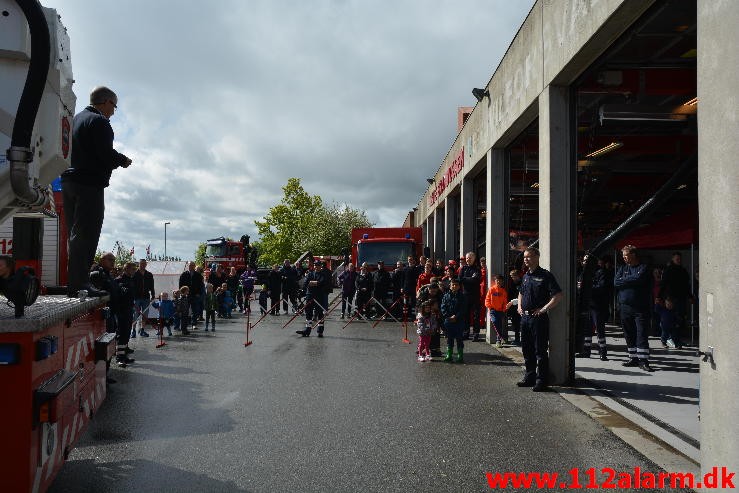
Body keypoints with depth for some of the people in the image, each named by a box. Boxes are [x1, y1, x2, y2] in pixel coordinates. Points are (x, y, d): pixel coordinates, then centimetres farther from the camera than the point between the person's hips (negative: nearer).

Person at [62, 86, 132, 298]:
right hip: (90, 183, -9)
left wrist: (116, 160, 17)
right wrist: (123, 160, 2)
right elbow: (106, 154, -18)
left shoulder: (76, 119, 20)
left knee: (75, 233, 12)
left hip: (69, 181, 9)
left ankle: (75, 282, 16)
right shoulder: (99, 121, -9)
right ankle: (78, 284, -10)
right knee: (86, 234, -9)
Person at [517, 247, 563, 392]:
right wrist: (519, 306, 15)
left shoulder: (545, 275, -8)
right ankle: (529, 377, 25)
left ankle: (541, 381, 4)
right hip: (525, 317, 8)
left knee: (540, 350, -2)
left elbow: (558, 295, -15)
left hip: (539, 317, -8)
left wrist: (543, 309, -17)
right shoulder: (526, 276, 15)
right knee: (527, 350, 14)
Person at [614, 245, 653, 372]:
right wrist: (631, 281, -8)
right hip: (625, 307, 5)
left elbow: (638, 279, -18)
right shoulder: (622, 268, 14)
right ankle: (633, 359, 18)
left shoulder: (643, 268, 0)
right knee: (629, 335, 9)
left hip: (640, 307, -5)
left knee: (642, 334, -7)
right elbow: (616, 282, 1)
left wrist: (624, 280, -5)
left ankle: (643, 360, -4)